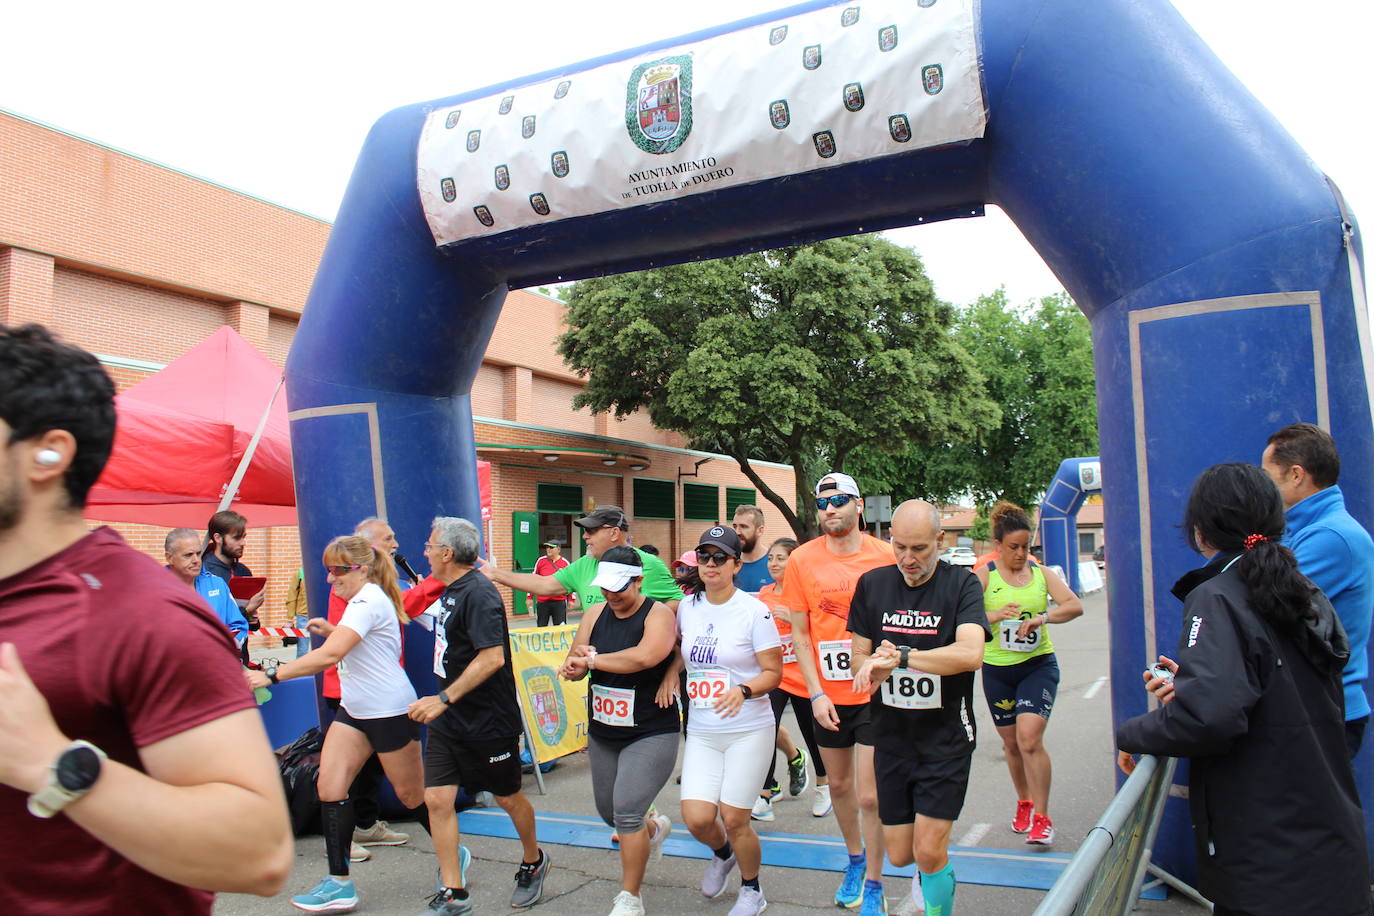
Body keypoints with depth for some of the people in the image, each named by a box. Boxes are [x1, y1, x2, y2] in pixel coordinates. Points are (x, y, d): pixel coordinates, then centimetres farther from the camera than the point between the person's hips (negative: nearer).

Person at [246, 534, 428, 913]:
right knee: (329, 784, -2)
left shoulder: (369, 601, -23)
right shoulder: (362, 599, 8)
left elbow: (329, 654, -33)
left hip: (390, 711, -9)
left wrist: (272, 675, -32)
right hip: (354, 710, 9)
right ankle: (339, 883, 5)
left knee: (411, 794, 6)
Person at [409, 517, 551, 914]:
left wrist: (444, 698, -29)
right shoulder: (451, 591, 8)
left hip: (489, 721, -8)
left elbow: (493, 658, -29)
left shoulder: (478, 593, -21)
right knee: (437, 799, 1)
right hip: (448, 719, 8)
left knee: (508, 797, 11)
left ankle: (533, 862, 37)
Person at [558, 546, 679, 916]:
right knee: (608, 812, 18)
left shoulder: (658, 614, -14)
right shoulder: (595, 614, 3)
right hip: (602, 733, 7)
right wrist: (575, 667, -24)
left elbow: (644, 656, -33)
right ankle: (654, 829, 51)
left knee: (626, 812, -14)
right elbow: (575, 665, 1)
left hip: (650, 735, -7)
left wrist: (594, 659, -22)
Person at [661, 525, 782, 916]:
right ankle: (722, 854, 33)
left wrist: (743, 690, -26)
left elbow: (773, 672, -8)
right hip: (701, 732, 4)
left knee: (734, 819, -2)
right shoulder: (687, 606, 4)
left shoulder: (753, 611, -10)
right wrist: (671, 671, 4)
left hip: (748, 730, -4)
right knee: (697, 818, -5)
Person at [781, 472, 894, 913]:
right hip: (827, 697, 3)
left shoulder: (885, 556, -7)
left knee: (869, 796, -1)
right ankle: (855, 859, 44)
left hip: (874, 694, -2)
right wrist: (816, 694, -5)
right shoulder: (803, 559, -4)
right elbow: (799, 633, 0)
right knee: (839, 786, 18)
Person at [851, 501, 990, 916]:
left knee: (929, 851, -7)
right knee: (899, 855, 10)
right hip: (892, 737, 4)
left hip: (946, 738, -3)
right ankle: (930, 871, 43)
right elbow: (860, 658, 5)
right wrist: (878, 666, -18)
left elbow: (971, 653, -26)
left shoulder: (961, 584, -10)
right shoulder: (872, 584, 2)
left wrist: (900, 656, -25)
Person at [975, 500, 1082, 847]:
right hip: (997, 668, 1)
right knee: (1011, 742, 13)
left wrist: (1042, 617, -23)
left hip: (1038, 665, -1)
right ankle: (1024, 802, 36)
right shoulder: (984, 576, -3)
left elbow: (1075, 605, -8)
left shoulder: (1042, 573, 3)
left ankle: (1042, 818, -5)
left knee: (1029, 737, -16)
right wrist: (996, 615, -28)